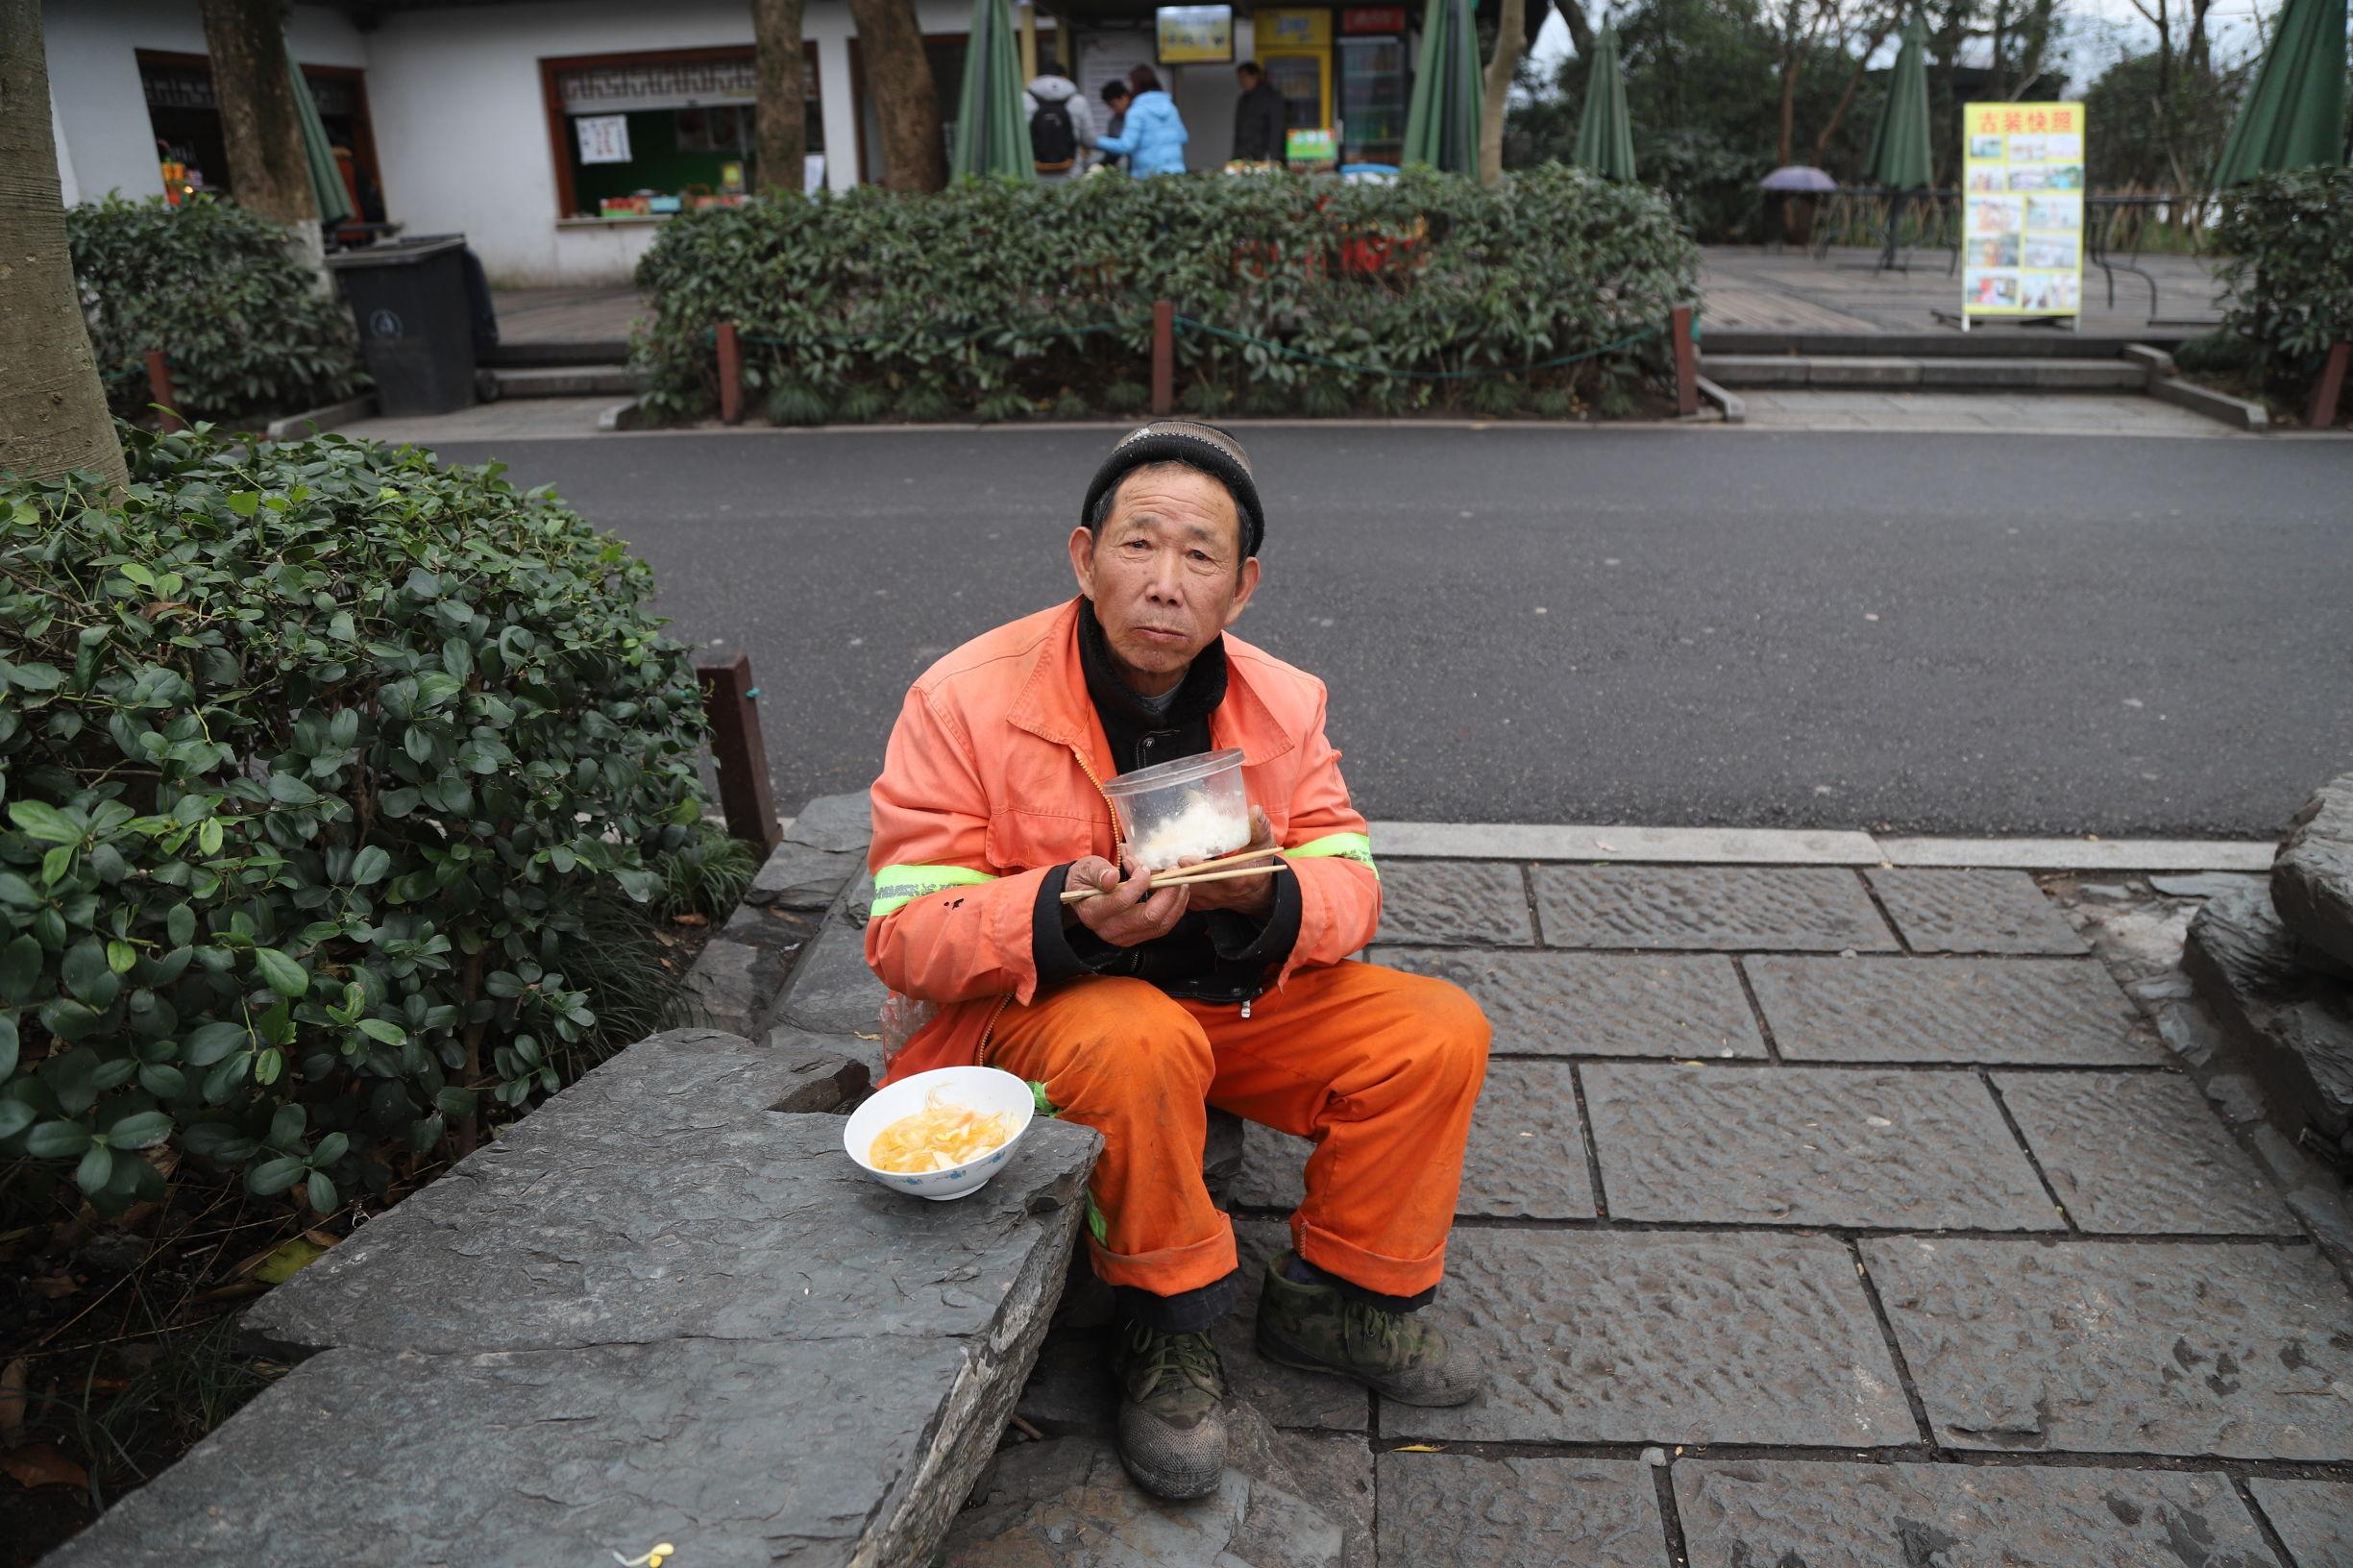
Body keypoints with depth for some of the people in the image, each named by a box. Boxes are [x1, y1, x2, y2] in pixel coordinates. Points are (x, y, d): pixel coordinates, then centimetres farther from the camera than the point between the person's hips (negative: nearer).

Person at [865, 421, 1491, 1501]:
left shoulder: (1283, 704, -4)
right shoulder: (965, 700, -17)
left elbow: (1347, 882, -2)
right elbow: (903, 937, -16)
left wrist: (1271, 896, -27)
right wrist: (1066, 915, -36)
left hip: (1238, 1002, 5)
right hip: (1040, 1012, -4)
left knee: (1439, 1035, -10)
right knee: (1136, 1042, -37)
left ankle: (1337, 1298, 12)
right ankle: (1168, 1328, -9)